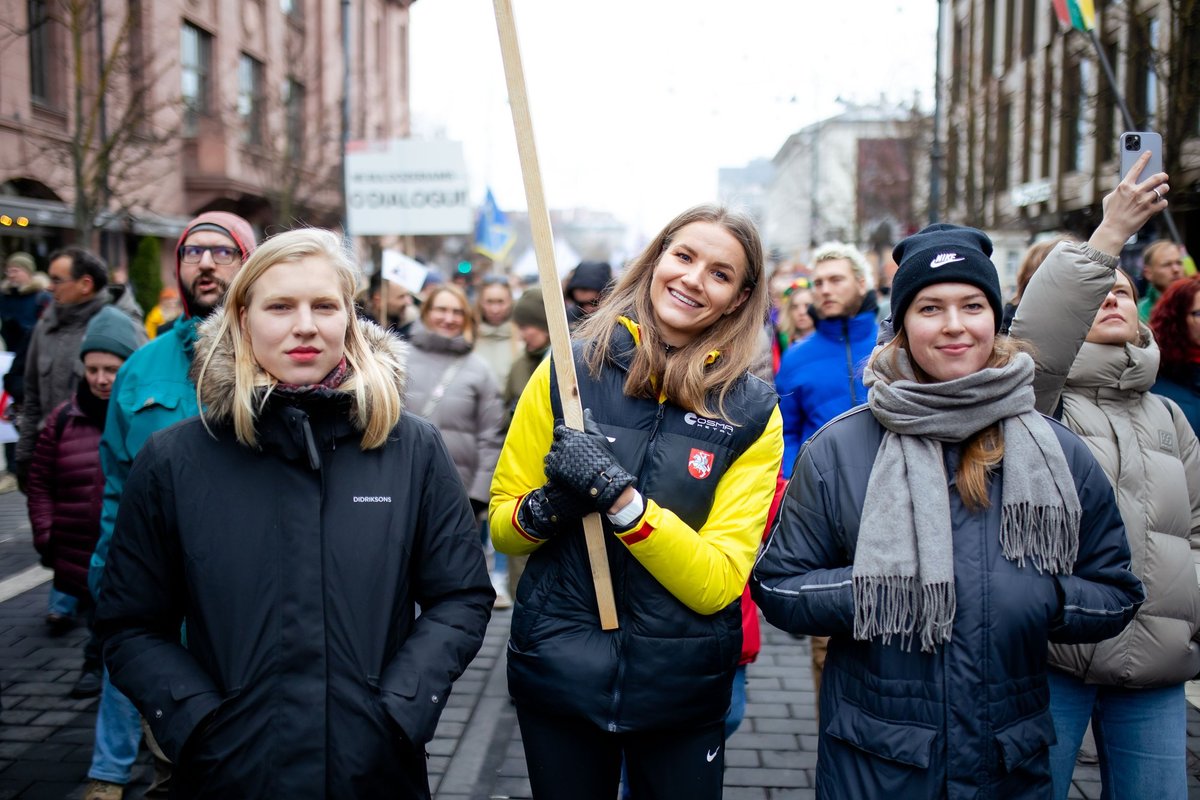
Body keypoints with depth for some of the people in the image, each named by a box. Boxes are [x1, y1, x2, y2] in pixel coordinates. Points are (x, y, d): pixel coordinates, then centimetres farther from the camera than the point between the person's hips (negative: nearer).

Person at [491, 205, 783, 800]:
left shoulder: (751, 412, -7)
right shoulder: (568, 369, -6)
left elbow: (718, 582, -13)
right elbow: (501, 523, 3)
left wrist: (619, 497, -25)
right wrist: (543, 510, -19)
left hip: (681, 690, 0)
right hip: (556, 676, 0)